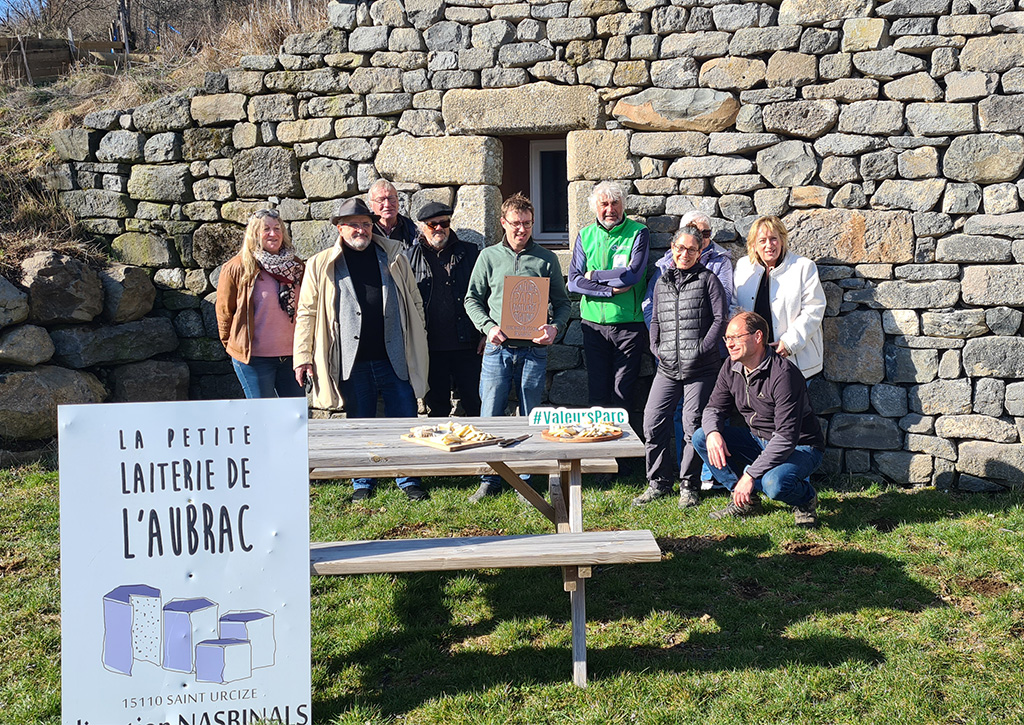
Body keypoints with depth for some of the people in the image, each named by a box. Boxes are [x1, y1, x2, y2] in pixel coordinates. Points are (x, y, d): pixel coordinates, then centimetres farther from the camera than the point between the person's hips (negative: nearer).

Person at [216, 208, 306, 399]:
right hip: (253, 357, -4)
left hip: (291, 355, 4)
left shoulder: (297, 267, 9)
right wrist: (232, 345, 9)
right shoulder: (236, 268, -5)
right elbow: (225, 312, 3)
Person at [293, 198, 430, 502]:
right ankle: (363, 483, 24)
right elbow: (307, 312, 5)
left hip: (395, 358, 1)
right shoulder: (321, 265, 5)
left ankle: (408, 480, 19)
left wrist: (417, 346, 9)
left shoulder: (394, 257, 9)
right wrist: (303, 357, 0)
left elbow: (415, 303, 13)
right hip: (352, 362, -1)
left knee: (405, 420, 5)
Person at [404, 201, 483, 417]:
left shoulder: (470, 253, 7)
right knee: (437, 405, 10)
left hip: (466, 344, -1)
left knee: (474, 403, 0)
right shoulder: (409, 258, 8)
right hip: (429, 347, 1)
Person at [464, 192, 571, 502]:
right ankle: (490, 480, 12)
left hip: (534, 349, 0)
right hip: (497, 349, 0)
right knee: (491, 415, 0)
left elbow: (563, 302, 10)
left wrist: (554, 327, -10)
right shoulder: (489, 256, 8)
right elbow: (473, 299, 10)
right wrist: (488, 326, -7)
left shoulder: (546, 259, 7)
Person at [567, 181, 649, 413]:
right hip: (594, 324, 3)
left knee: (623, 393, 1)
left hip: (629, 324, -3)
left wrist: (594, 275, -6)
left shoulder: (639, 233, -1)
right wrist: (612, 289, -12)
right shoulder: (585, 235, 9)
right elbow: (574, 281, -1)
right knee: (597, 391, 7)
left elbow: (633, 274, -15)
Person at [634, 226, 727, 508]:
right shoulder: (662, 282, 15)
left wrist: (702, 348, -10)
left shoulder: (708, 280, 2)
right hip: (667, 368, 4)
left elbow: (721, 318, -4)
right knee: (653, 423, 0)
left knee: (693, 426, -1)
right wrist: (656, 348, 7)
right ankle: (658, 482, 16)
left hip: (700, 368, -4)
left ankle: (689, 485, 14)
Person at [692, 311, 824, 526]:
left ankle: (806, 498, 1)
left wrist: (750, 475, -33)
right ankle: (746, 500, 1)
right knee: (700, 438, -9)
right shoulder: (731, 368, -4)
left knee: (775, 484, -37)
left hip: (800, 447, -7)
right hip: (759, 441, 7)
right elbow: (715, 408, 5)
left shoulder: (783, 373, -27)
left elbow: (787, 437, -30)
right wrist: (713, 432, -21)